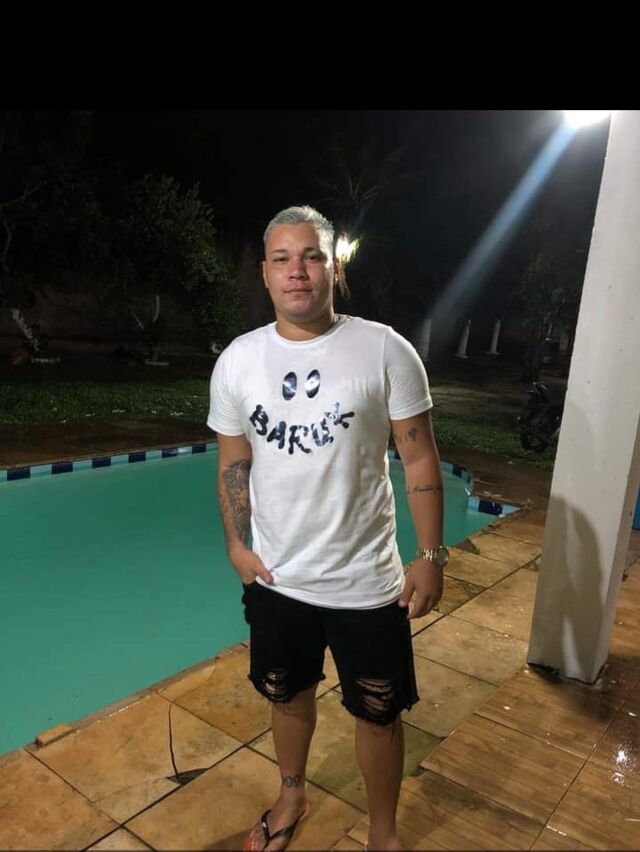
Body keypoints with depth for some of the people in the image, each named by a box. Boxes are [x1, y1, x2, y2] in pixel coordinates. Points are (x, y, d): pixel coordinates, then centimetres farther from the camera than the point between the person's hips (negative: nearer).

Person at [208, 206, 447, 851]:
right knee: (287, 696, 24)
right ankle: (292, 798, 54)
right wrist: (236, 545, 1)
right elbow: (233, 463, 6)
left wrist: (431, 557, -8)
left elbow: (419, 459, -8)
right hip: (274, 580, 3)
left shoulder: (385, 351, -13)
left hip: (366, 583, -2)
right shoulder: (236, 361, -4)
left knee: (377, 714, 15)